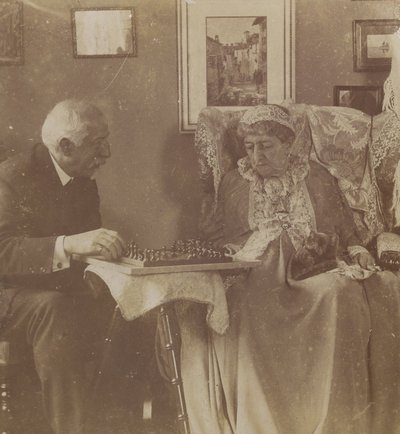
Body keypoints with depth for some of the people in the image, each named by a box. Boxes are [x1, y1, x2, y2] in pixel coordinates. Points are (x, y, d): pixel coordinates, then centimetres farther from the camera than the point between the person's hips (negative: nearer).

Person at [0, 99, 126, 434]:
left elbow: (89, 247, 10)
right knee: (55, 308, -36)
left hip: (61, 293, 6)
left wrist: (110, 249, -13)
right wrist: (67, 244, -40)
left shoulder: (85, 183, 10)